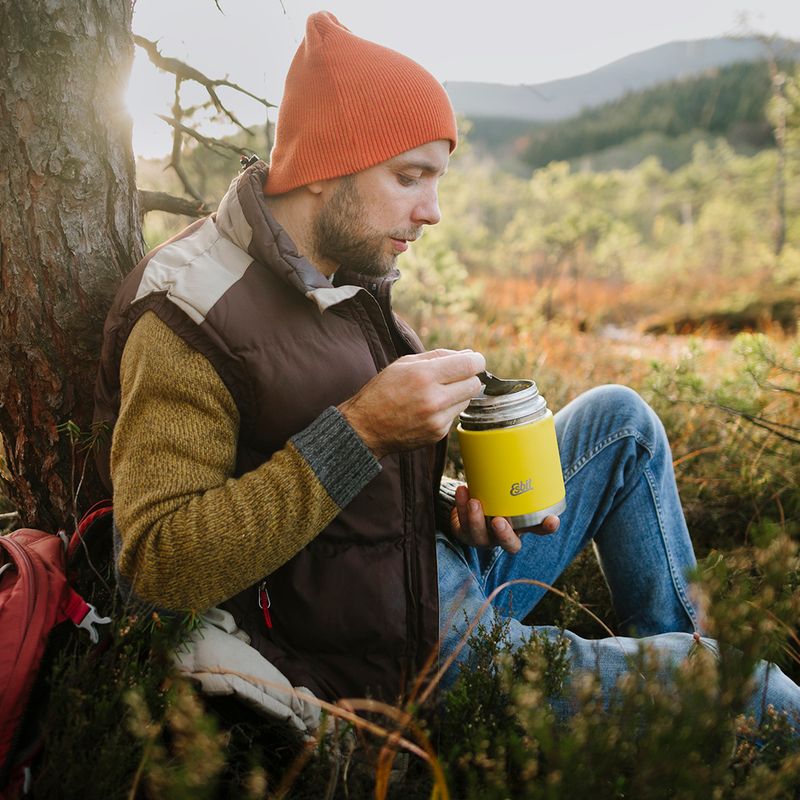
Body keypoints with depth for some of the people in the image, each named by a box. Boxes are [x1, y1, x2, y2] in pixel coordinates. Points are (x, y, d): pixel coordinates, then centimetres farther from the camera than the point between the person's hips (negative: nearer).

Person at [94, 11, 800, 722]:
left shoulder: (346, 274, 6)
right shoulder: (185, 320, -21)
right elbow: (158, 567, -29)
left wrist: (451, 508, -6)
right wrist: (361, 430, -32)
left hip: (445, 570, 9)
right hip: (392, 654, -8)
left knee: (617, 417, 11)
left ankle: (681, 641, 25)